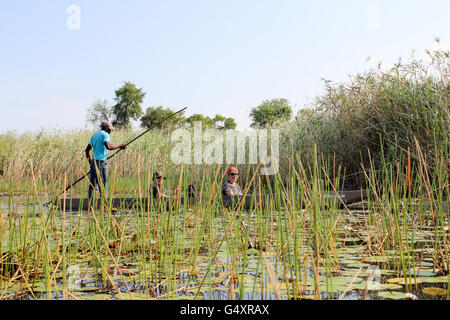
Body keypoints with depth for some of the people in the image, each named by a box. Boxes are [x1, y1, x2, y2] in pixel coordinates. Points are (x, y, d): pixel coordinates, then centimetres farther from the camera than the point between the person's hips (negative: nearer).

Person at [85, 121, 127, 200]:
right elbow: (108, 146, -23)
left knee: (92, 184, 7)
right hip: (101, 162, -8)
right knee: (102, 185, -5)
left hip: (93, 161, 8)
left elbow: (88, 149, 22)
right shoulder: (105, 135, -6)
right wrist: (120, 146, -13)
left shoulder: (94, 135, 19)